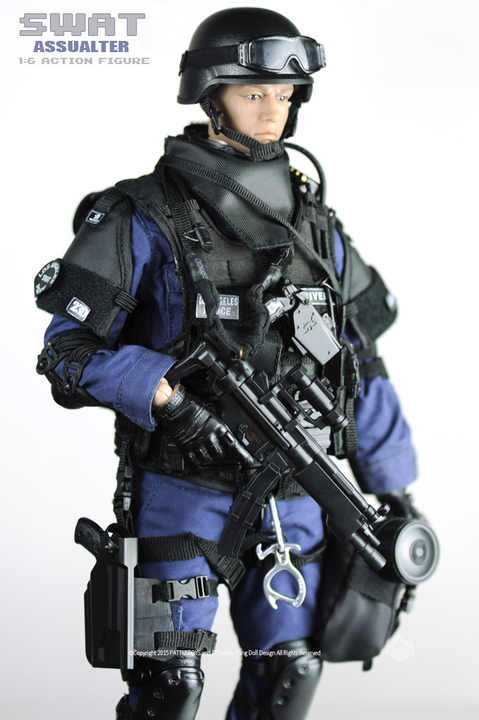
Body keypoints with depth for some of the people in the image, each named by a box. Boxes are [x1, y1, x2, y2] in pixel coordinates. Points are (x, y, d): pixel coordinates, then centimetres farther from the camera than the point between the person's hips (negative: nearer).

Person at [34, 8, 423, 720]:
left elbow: (363, 367, 12)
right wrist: (170, 401, -22)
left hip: (291, 497, 5)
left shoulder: (316, 229, 7)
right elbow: (70, 348, -9)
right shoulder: (147, 220, -8)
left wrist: (398, 496, 11)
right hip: (183, 491, -5)